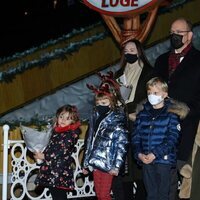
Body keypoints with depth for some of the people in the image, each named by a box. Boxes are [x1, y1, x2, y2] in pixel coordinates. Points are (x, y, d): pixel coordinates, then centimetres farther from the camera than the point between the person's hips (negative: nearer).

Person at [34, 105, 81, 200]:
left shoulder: (71, 134, -11)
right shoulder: (56, 130, 13)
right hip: (51, 168, 8)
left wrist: (44, 156, -12)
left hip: (61, 171, -8)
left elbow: (62, 152, -18)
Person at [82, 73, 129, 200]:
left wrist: (116, 166, -18)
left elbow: (122, 145, -13)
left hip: (107, 163, -6)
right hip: (95, 162, 7)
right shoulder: (96, 118, 11)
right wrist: (86, 163, 16)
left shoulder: (118, 120, -9)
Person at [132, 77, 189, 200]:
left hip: (164, 159, -4)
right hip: (145, 160, 4)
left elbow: (172, 139, -11)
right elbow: (136, 136, 8)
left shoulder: (171, 114, -3)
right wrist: (139, 153, -8)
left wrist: (155, 154, -18)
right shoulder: (142, 113, 11)